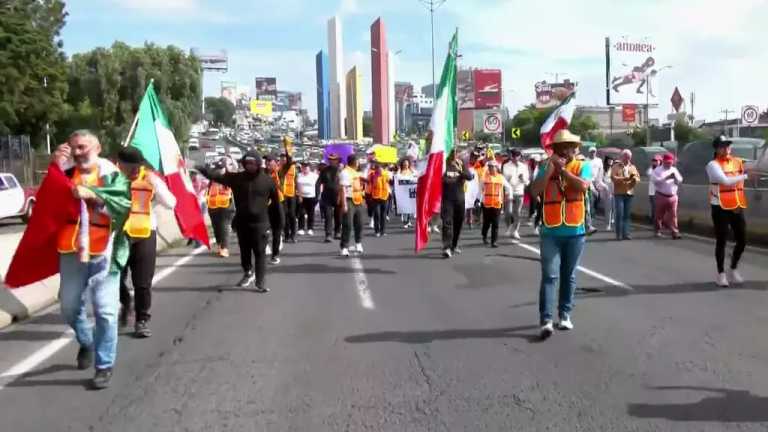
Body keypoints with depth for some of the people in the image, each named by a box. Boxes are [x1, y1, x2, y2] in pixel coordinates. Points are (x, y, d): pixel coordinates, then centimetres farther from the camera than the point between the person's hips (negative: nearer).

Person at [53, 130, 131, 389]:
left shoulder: (112, 175, -1)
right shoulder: (66, 173, 10)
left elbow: (125, 204, -14)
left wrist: (93, 194, -24)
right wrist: (56, 168, -10)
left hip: (103, 253, -4)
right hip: (71, 252, 4)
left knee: (105, 311, -4)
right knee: (69, 307, 16)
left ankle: (104, 365, 9)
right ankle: (86, 343, 44)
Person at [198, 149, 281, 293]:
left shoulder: (268, 180, -6)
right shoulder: (237, 178, 0)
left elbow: (275, 202, -1)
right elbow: (218, 176, -10)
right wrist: (203, 170, -27)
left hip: (259, 223, -3)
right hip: (242, 222, 3)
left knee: (260, 253, -1)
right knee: (245, 251, 17)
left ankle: (260, 282, 4)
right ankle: (248, 273, 39)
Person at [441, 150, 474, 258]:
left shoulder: (462, 166, 6)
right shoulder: (444, 165, 0)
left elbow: (470, 177, -12)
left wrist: (461, 171, -28)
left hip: (460, 199, 4)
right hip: (447, 199, -4)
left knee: (458, 223, 12)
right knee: (447, 222, -14)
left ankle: (454, 245, 29)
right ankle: (446, 248, -21)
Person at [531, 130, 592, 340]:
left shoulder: (582, 166, 3)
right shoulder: (546, 168, 5)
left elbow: (582, 185, -18)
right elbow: (536, 190, -10)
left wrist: (562, 169, -11)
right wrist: (550, 167, -12)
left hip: (575, 231, 1)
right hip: (551, 231, -1)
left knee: (569, 276, 11)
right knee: (549, 276, -7)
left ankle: (565, 315, 23)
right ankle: (546, 320, -9)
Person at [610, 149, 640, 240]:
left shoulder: (633, 167, 15)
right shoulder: (616, 166, 3)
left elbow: (638, 178, 8)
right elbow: (613, 178, -10)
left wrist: (634, 178, -15)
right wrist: (624, 178, -21)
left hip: (629, 193, 4)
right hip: (619, 193, -4)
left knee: (627, 215, 3)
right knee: (619, 214, -8)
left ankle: (626, 233, 6)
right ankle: (619, 234, -2)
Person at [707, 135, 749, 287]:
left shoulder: (738, 162, 8)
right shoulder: (713, 165, -9)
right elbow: (726, 181, -21)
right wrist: (745, 176, -24)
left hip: (738, 207, 5)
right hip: (721, 208, -5)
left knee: (742, 241, 8)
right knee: (721, 241, 1)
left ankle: (734, 269, 29)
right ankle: (721, 273, 14)